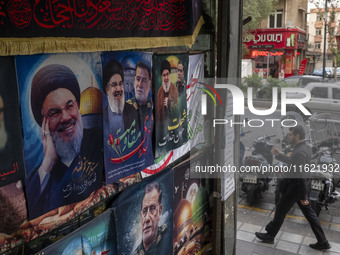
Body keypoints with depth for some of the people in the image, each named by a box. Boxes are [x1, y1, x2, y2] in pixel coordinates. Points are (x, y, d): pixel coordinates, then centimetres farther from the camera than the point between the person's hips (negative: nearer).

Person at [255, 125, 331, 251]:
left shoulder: (299, 152, -27)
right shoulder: (306, 148, 5)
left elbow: (301, 176, -26)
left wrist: (303, 197, -22)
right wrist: (278, 155, 15)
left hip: (296, 185, -9)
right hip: (303, 184, 9)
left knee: (280, 211, 7)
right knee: (309, 212, 17)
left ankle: (270, 236, 24)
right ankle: (322, 242, 25)